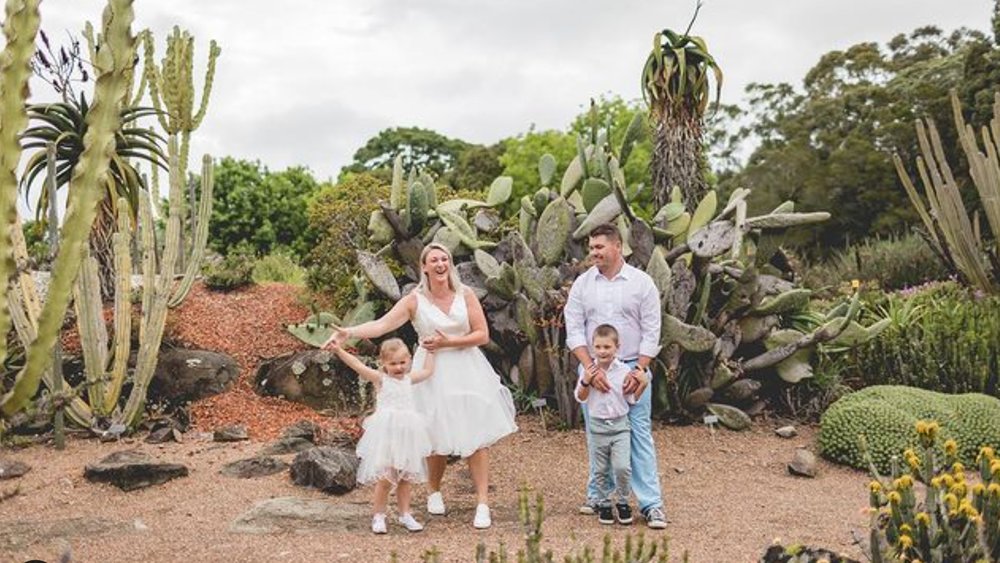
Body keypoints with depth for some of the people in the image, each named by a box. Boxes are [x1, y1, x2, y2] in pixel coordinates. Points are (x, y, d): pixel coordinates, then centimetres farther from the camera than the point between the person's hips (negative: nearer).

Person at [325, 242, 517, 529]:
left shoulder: (465, 294, 0)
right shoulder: (415, 300, -4)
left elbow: (483, 334, -2)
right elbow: (381, 325, -16)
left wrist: (448, 342, -12)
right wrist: (348, 332, -31)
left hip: (467, 371, 1)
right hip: (433, 374, -1)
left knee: (477, 437, -4)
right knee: (438, 438, 4)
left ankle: (483, 504, 3)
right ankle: (434, 491, 31)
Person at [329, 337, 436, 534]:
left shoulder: (409, 378, 12)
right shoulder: (380, 379, -2)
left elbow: (428, 370, 28)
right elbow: (358, 365, -13)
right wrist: (339, 351, -24)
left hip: (407, 435, 5)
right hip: (386, 436, -5)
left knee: (406, 477, 11)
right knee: (385, 479, -4)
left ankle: (405, 514, 22)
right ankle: (378, 516, 10)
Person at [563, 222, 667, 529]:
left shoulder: (642, 283, -2)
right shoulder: (582, 284, 3)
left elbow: (651, 331, -2)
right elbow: (574, 330, 0)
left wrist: (640, 370, -10)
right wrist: (591, 367, -11)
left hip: (633, 368, -2)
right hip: (592, 368, 2)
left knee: (639, 434, -2)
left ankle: (651, 503, 1)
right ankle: (598, 494, 22)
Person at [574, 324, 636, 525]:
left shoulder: (624, 371, -3)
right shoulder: (588, 370, -2)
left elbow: (632, 400, 2)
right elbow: (581, 398, 0)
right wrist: (585, 382, -14)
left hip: (620, 425, -1)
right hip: (597, 426, 1)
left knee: (622, 466, -11)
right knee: (600, 470, 9)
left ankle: (623, 502, 10)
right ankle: (604, 504, 24)